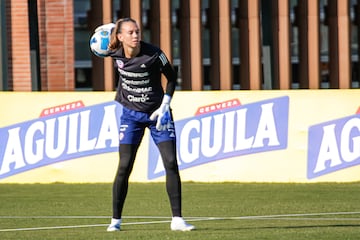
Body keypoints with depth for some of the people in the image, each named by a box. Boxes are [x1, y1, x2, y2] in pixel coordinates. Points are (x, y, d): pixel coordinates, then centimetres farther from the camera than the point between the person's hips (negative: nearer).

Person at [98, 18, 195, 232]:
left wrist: (164, 106, -10)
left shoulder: (153, 54, -18)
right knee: (124, 167, -4)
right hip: (131, 115, 2)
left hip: (157, 113, -2)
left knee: (171, 163, -9)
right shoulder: (116, 55, -9)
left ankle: (177, 219, -3)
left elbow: (172, 77, -4)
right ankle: (116, 220, 7)